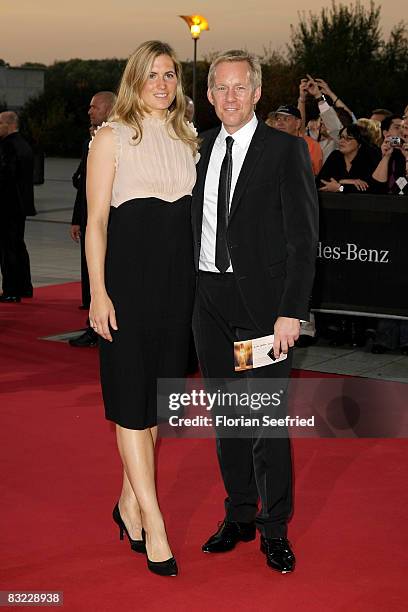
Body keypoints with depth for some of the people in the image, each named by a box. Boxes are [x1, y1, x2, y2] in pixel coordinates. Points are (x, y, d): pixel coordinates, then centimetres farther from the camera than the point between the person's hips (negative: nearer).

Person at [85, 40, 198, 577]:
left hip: (178, 274, 6)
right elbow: (96, 220, -5)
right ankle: (154, 525, -2)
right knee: (133, 396, -5)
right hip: (128, 270, -5)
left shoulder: (186, 139, 14)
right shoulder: (112, 137, -1)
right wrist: (98, 291, -13)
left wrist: (197, 280, 8)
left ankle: (130, 503, 22)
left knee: (157, 391, 9)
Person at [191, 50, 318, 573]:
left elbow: (303, 238, -8)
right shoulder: (199, 147, 10)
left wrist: (291, 313, -15)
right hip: (209, 299, 5)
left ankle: (274, 530, 10)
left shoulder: (286, 151, -5)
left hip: (262, 300, -5)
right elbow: (192, 222, 14)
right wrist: (189, 289, 3)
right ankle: (239, 516, 26)